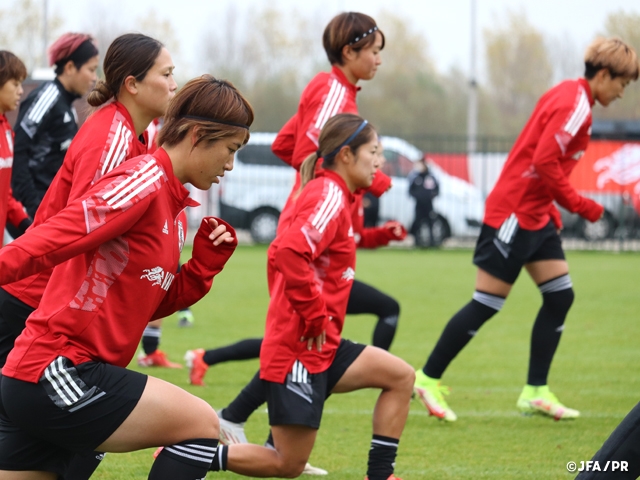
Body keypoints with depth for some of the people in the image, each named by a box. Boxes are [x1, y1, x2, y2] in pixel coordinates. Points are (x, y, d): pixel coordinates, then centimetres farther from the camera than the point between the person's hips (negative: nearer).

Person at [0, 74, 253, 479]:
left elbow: (155, 302, 20)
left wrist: (209, 259, 8)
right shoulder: (143, 182, -12)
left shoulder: (174, 205, 17)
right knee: (200, 424, -4)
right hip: (57, 370, -10)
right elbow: (52, 239, -22)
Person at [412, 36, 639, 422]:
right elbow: (545, 163, -25)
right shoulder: (575, 105, -18)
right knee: (487, 304, -4)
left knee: (560, 296, 6)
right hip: (513, 213, -10)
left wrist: (550, 208, 15)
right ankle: (428, 379, 6)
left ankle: (536, 391, 9)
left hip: (536, 215, 10)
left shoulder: (568, 96, 13)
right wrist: (580, 205, -17)